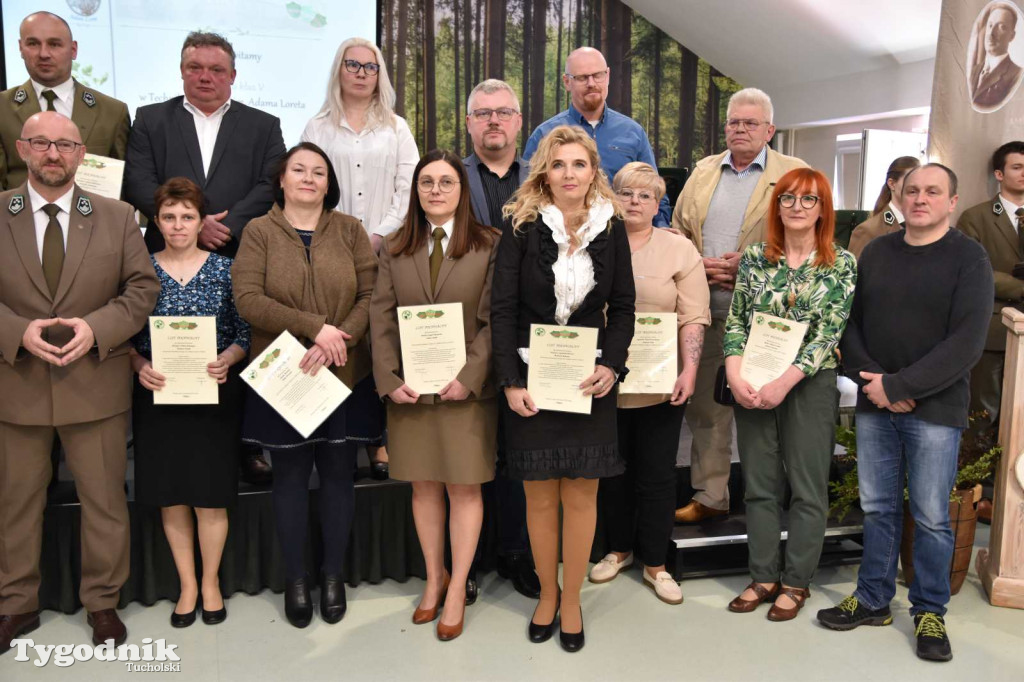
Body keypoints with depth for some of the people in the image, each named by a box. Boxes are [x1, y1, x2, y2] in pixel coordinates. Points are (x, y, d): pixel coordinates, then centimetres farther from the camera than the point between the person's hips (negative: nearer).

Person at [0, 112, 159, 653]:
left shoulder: (116, 217, 3)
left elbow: (143, 288, 0)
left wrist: (95, 328, -15)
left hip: (96, 384, 0)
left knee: (105, 500, 9)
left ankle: (102, 602, 27)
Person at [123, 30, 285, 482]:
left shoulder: (263, 126, 11)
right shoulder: (150, 120, 12)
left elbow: (271, 187, -1)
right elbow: (139, 185, 0)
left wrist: (228, 226, -14)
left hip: (243, 261, 0)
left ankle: (247, 446, 15)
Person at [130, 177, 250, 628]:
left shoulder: (224, 269, 1)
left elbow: (244, 333, 1)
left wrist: (226, 360, -17)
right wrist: (140, 366, -14)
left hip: (214, 394, -1)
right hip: (158, 395, 1)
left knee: (211, 494, 4)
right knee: (170, 494, 8)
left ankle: (210, 582, 24)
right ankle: (187, 585, 25)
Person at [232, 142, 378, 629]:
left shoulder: (349, 230, 5)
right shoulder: (259, 232, 2)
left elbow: (371, 294, -2)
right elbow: (248, 300, -10)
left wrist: (338, 340, -17)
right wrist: (315, 328, -18)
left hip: (344, 375, 1)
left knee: (338, 473, 8)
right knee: (290, 476, 8)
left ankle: (333, 575, 24)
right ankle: (295, 579, 23)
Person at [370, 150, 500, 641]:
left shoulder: (489, 246, 0)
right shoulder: (394, 251, 9)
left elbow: (493, 320, -6)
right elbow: (382, 319, 4)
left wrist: (469, 376, -15)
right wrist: (389, 379, -7)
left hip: (465, 388, -3)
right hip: (408, 391, 3)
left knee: (464, 487, 3)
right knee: (423, 486, 11)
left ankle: (457, 590, 16)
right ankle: (434, 578, 26)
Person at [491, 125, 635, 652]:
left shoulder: (611, 227, 3)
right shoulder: (522, 226, -3)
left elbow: (623, 307, 6)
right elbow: (502, 308, -5)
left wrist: (611, 366, -9)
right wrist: (510, 382, -12)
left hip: (589, 379, 1)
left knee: (581, 494, 5)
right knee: (540, 495, 7)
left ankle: (571, 600, 22)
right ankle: (546, 594, 27)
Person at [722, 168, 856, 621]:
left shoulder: (842, 265, -2)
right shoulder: (754, 258, 5)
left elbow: (829, 332, -9)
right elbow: (735, 323, 4)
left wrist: (785, 381, -18)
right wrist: (736, 374, -11)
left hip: (810, 385, -2)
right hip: (752, 388, 3)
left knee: (807, 488, 6)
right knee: (760, 486, 10)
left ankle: (796, 582, 21)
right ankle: (764, 576, 24)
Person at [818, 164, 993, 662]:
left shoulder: (968, 258, -5)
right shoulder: (875, 252, 8)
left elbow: (966, 343, -13)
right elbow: (850, 322, 8)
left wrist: (898, 385, -16)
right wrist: (871, 380, -8)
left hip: (935, 409, -3)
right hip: (874, 404, 4)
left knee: (931, 516, 4)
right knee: (878, 507, 11)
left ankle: (929, 612, 21)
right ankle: (873, 600, 25)